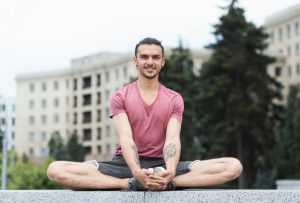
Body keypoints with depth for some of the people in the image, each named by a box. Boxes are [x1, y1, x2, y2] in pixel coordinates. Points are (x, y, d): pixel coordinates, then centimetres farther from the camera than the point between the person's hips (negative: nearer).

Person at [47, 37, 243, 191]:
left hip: (162, 165, 1)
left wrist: (170, 172, -34)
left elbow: (172, 140, -10)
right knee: (56, 170, -28)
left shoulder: (175, 99, 7)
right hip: (126, 164, -1)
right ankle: (133, 183, -35)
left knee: (234, 166, -22)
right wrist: (137, 173, -35)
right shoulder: (120, 98, 3)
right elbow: (126, 139, -13)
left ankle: (167, 182, -36)